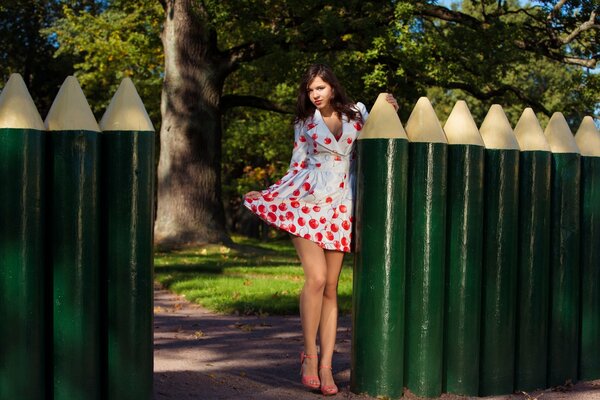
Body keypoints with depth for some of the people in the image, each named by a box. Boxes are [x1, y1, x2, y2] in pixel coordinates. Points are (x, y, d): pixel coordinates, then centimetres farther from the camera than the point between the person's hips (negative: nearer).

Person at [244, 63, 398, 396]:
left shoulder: (357, 114, 10)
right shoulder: (305, 122, 8)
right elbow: (298, 165, 12)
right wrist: (271, 196, 4)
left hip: (340, 207, 2)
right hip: (307, 203, -2)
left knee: (331, 287, 1)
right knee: (316, 278, -16)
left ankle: (326, 365, 3)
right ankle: (309, 354, -2)